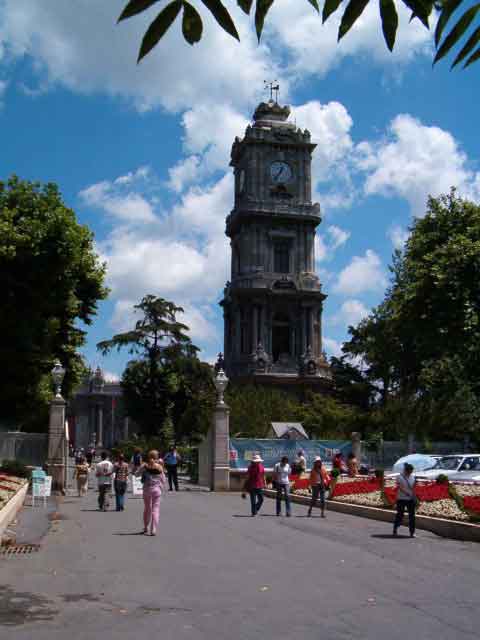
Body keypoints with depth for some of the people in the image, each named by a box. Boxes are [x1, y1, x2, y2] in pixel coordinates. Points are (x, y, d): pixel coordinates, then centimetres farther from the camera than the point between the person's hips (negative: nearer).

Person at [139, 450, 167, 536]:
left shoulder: (145, 466, -4)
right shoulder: (159, 467, -3)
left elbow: (137, 473, 8)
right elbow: (163, 480, 1)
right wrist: (162, 489, 13)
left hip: (147, 489, 1)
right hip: (157, 489, -1)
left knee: (147, 508, 17)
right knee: (155, 509, 0)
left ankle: (145, 528, 29)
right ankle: (153, 530, -7)